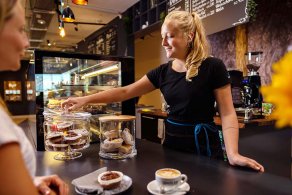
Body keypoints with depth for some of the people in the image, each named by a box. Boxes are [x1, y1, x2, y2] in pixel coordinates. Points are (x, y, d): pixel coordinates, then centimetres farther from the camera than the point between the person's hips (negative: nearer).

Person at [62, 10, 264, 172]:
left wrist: (233, 154, -24)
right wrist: (86, 99, -4)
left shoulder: (212, 67, -12)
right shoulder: (163, 72, 1)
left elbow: (227, 114, -11)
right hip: (172, 143, 5)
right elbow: (125, 92, 1)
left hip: (203, 146, -4)